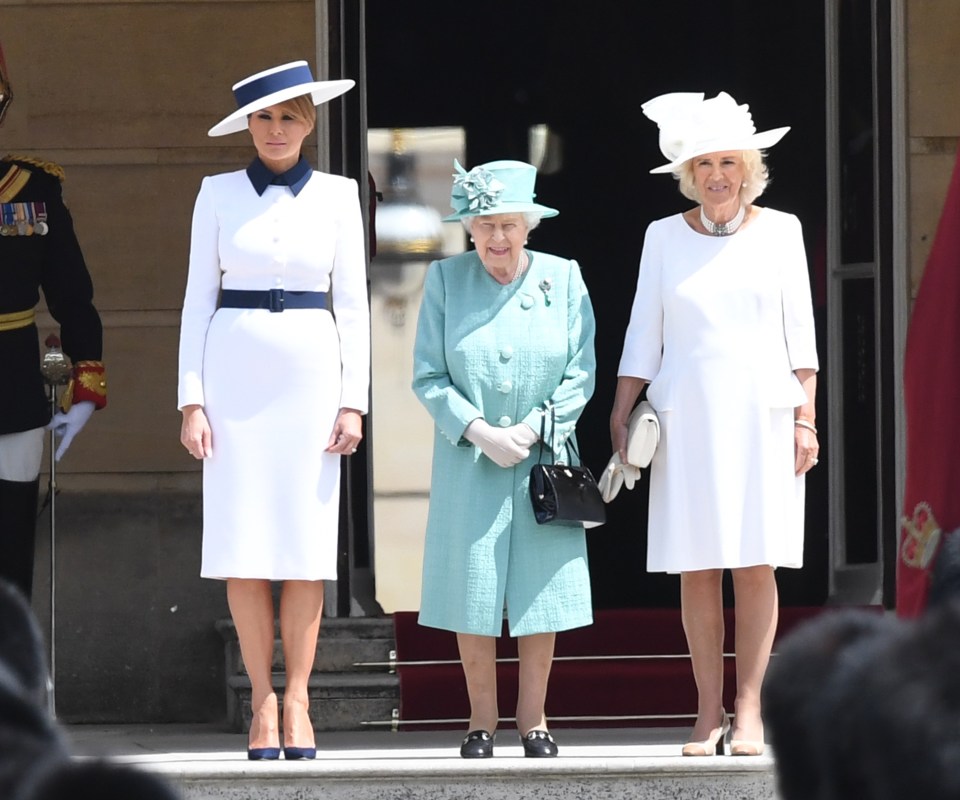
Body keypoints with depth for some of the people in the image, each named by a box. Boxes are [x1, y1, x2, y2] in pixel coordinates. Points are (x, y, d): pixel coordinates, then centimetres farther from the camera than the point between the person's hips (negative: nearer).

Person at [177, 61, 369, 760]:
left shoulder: (337, 196, 6)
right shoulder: (219, 194, 6)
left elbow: (353, 303, 6)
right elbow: (198, 299, 5)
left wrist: (354, 402, -2)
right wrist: (192, 400, -3)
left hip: (311, 371, 0)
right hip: (236, 371, 0)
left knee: (306, 543, -4)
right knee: (243, 545, -3)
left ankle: (297, 701, 1)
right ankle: (263, 702, 3)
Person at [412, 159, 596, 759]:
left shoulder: (563, 279, 2)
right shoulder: (445, 280, 0)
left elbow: (581, 374, 1)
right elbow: (429, 377, -1)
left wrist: (533, 429, -11)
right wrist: (479, 431, -13)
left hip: (544, 458, 0)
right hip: (468, 463, 0)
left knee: (541, 593, 2)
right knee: (472, 594, 0)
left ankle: (533, 719, 11)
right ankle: (482, 720, 10)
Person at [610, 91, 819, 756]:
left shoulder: (779, 230, 6)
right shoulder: (665, 236, 8)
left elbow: (799, 329, 5)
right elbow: (643, 335, 9)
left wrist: (805, 416, -1)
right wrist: (621, 417, 3)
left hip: (762, 413, -1)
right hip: (686, 416, 1)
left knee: (756, 564, -5)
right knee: (697, 568, -1)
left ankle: (749, 711, -2)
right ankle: (709, 713, 3)